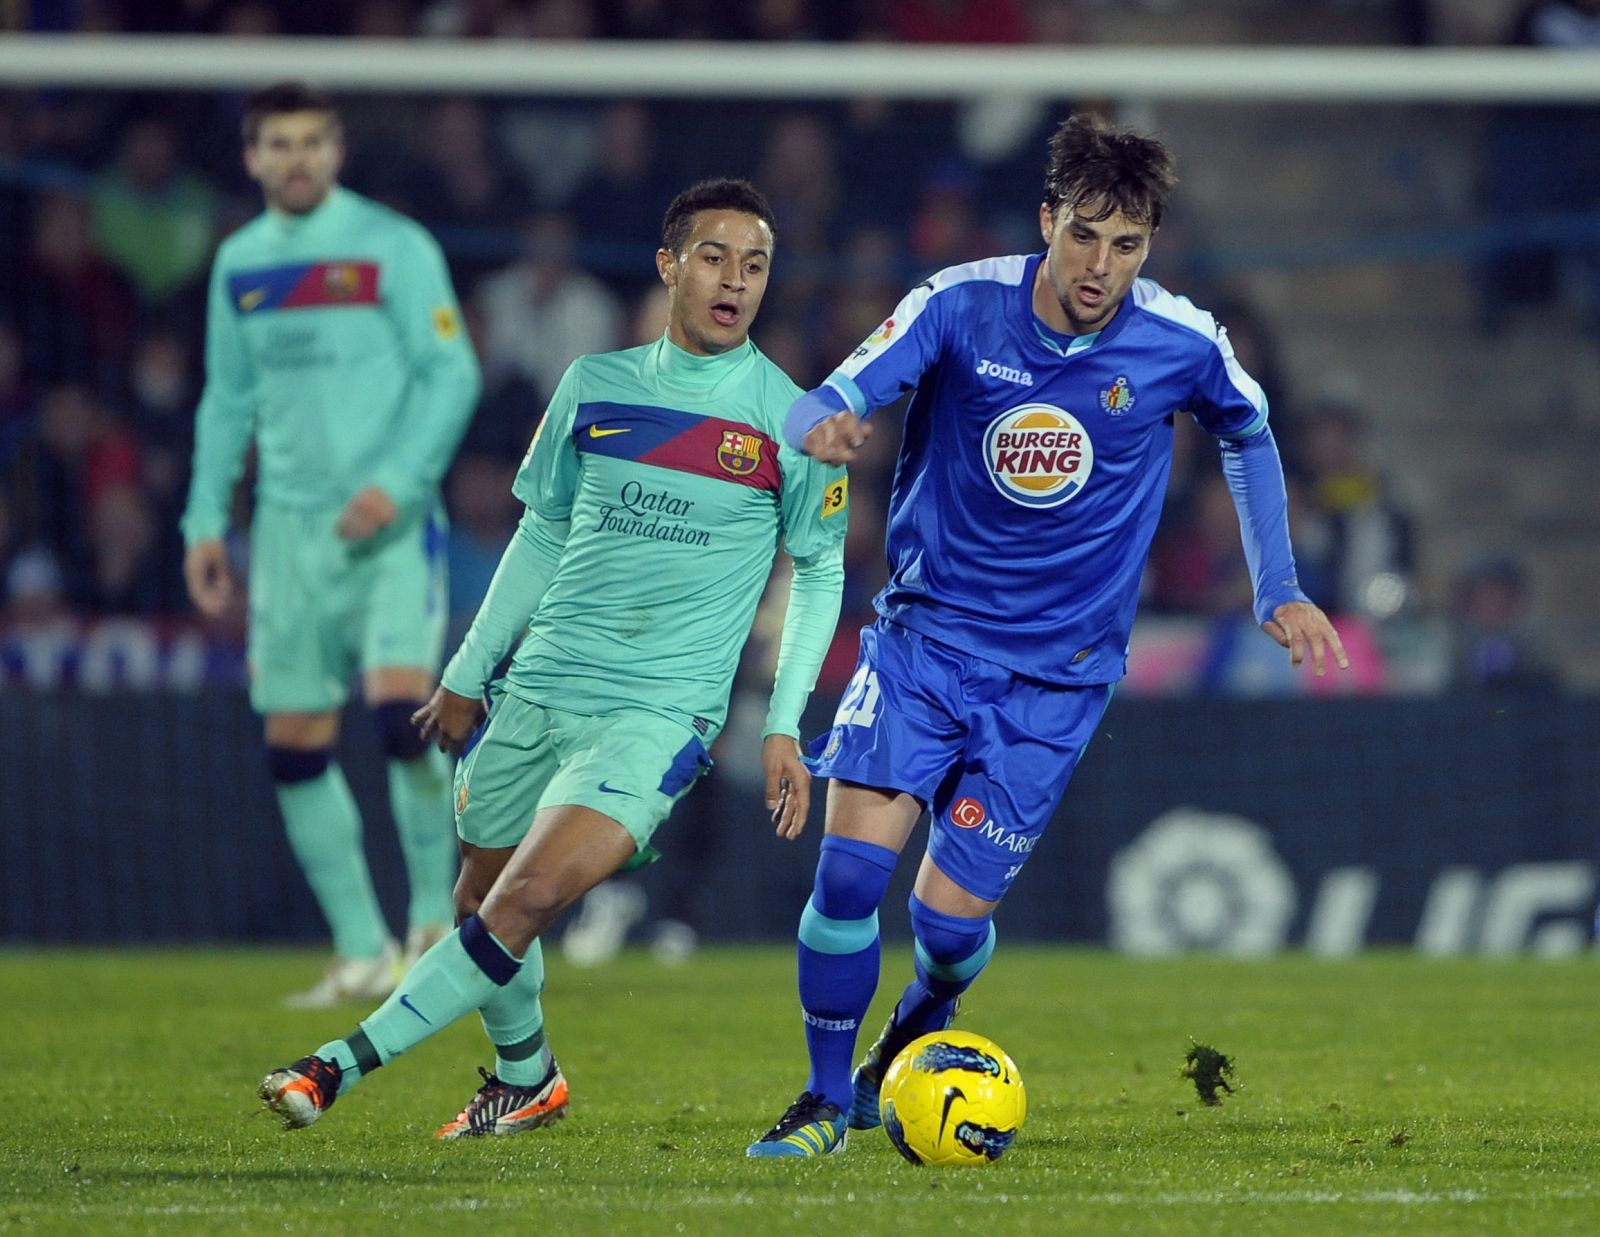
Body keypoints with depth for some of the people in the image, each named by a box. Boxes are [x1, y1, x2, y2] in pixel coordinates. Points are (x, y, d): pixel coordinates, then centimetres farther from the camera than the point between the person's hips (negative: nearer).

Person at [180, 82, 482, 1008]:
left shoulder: (394, 247, -3)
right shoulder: (239, 263, 11)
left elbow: (453, 375, -6)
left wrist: (395, 482, -17)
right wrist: (207, 519, 12)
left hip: (391, 522, -5)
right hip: (290, 528, 5)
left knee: (400, 704, -21)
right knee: (296, 744, 1)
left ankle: (435, 921, -3)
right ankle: (363, 953, 11)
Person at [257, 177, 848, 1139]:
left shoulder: (790, 419, -2)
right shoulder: (594, 385, 8)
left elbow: (819, 574, 6)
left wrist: (785, 726, -1)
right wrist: (468, 675, 19)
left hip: (659, 710, -5)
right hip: (536, 689, 5)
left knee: (532, 894, -20)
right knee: (483, 895, 10)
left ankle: (342, 1067, -19)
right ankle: (525, 1081, 35)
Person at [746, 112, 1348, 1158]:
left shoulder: (1182, 345, -7)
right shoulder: (961, 305, -10)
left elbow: (1249, 436, 13)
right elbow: (835, 400, -16)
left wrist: (1279, 590, 11)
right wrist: (826, 426, -41)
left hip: (1058, 673, 0)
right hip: (928, 630, 0)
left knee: (950, 914, -6)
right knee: (852, 863, -15)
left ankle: (916, 1036, 29)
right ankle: (827, 1099, 5)